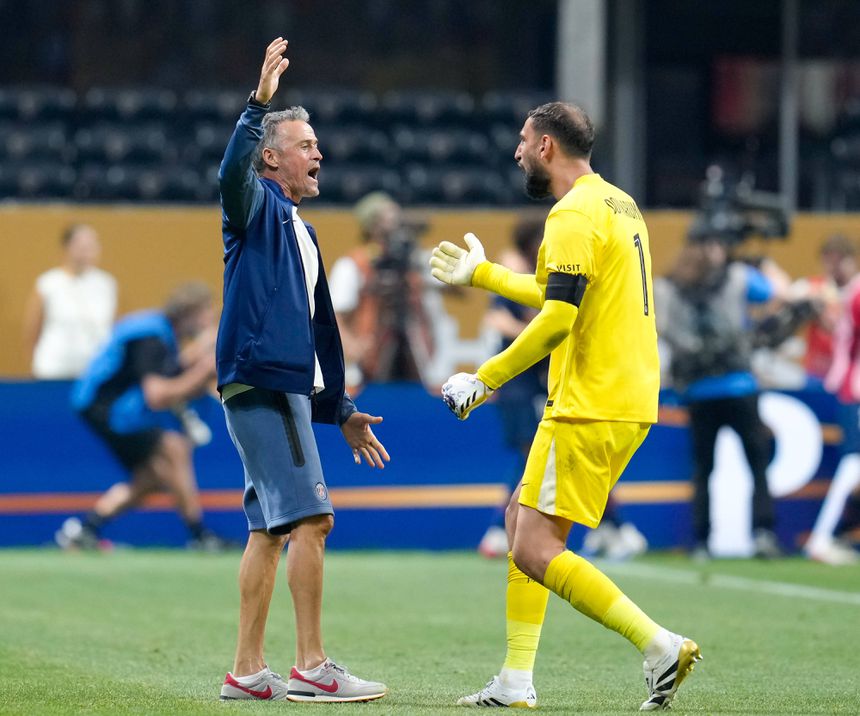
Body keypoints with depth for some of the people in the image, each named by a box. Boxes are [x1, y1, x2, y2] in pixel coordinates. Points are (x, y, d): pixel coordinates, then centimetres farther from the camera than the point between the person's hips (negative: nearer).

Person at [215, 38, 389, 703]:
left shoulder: (300, 230, 25)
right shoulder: (257, 207, -1)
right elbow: (232, 174, -28)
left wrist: (341, 409, 28)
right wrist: (259, 103, -38)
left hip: (288, 388, 10)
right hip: (259, 381, -10)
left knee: (269, 530, 9)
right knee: (310, 518, -14)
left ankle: (248, 671, 11)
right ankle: (311, 667, -14)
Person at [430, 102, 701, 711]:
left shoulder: (574, 215, -14)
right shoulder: (618, 204, 18)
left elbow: (558, 318, -23)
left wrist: (485, 379, -16)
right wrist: (482, 274, 39)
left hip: (591, 408, -10)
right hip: (629, 403, 10)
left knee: (535, 550, -10)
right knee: (523, 520, 17)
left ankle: (660, 644, -17)